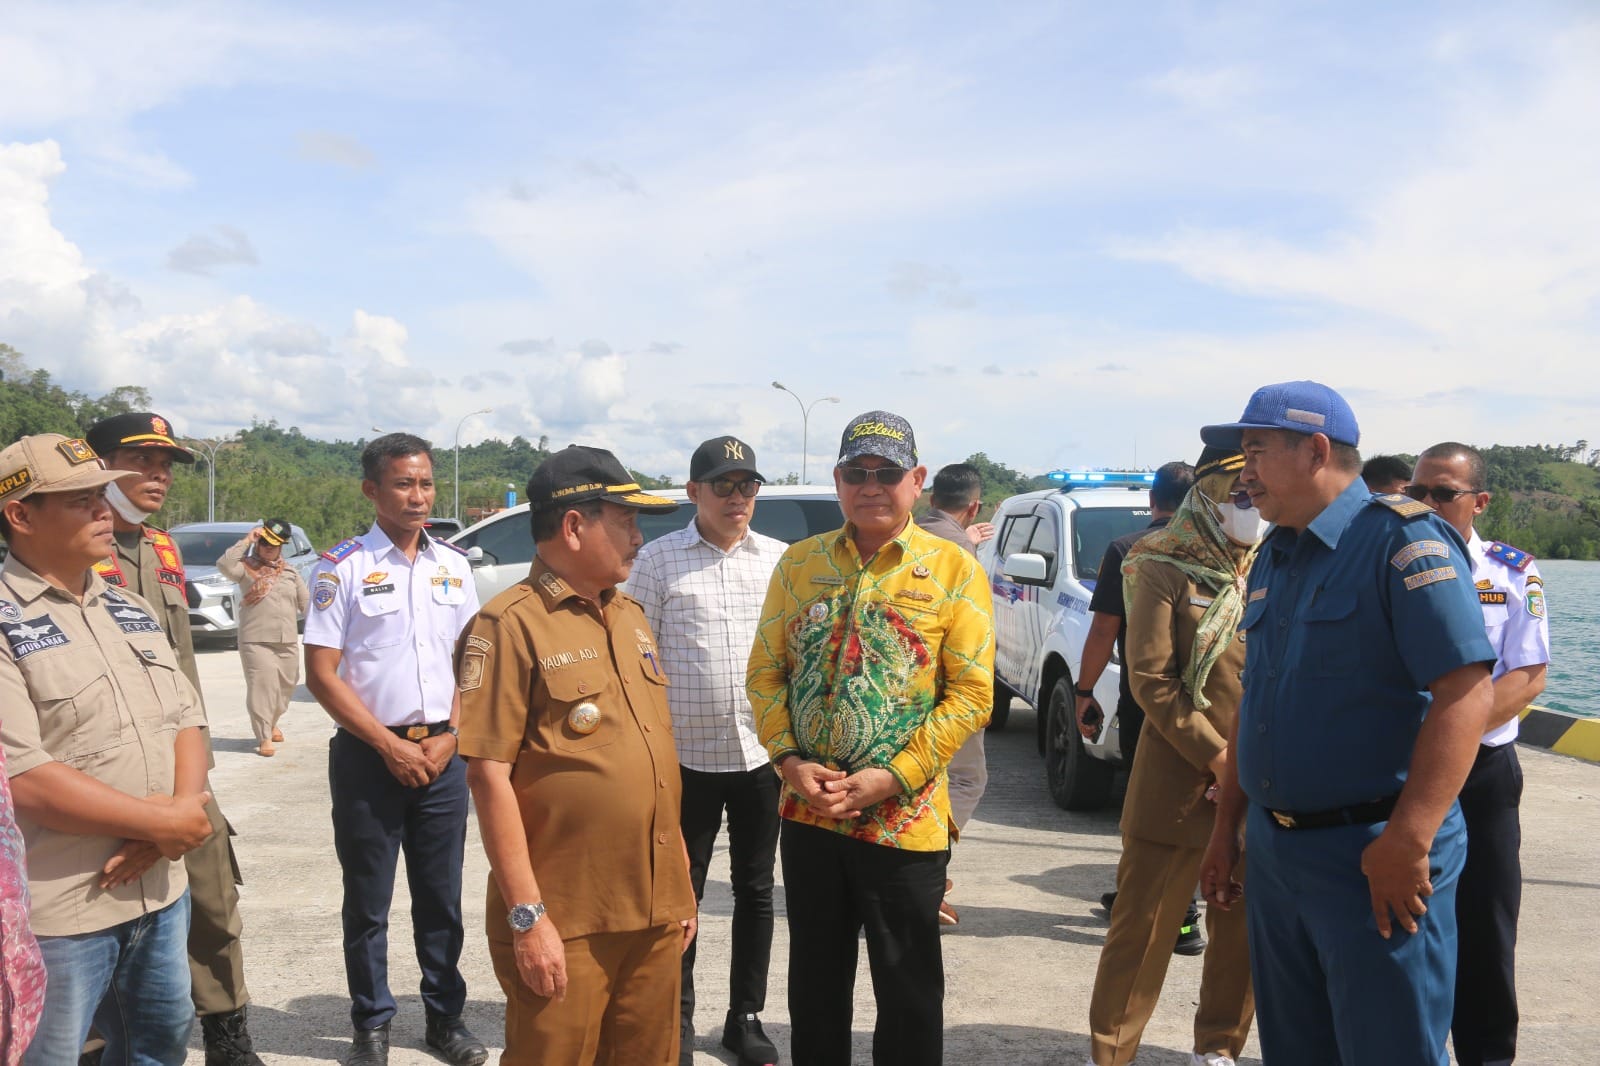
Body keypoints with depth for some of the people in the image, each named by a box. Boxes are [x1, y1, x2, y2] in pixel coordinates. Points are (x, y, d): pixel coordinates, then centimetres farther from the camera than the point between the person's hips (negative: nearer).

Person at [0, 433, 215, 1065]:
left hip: (162, 891, 7)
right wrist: (164, 823, -16)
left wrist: (178, 814, -10)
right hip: (57, 912, -6)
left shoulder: (132, 610, 10)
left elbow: (186, 721, 9)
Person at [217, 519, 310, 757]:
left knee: (286, 686, 15)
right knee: (262, 687, -9)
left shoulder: (290, 572, 13)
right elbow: (225, 565, -22)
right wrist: (247, 540, -16)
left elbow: (306, 602, 18)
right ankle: (264, 737, -1)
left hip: (288, 641, 5)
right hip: (256, 641, -5)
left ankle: (271, 723, 38)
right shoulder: (246, 568, -1)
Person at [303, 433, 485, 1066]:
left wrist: (449, 737, -2)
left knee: (441, 896, 12)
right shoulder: (343, 567, -6)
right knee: (368, 902, 8)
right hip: (369, 754, -3)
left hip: (442, 753, 4)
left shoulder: (452, 565, 7)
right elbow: (321, 674, -8)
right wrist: (390, 746, -11)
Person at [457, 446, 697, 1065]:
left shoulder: (630, 618, 12)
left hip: (655, 916, 7)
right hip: (563, 928, -7)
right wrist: (527, 915, -17)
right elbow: (490, 775, -15)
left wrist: (680, 886, 15)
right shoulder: (511, 625, -12)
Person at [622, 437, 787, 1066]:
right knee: (682, 892, 9)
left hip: (763, 753, 2)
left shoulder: (781, 560, 5)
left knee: (755, 889, 13)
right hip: (686, 755, -2)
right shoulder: (658, 560, -2)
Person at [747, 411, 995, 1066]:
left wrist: (891, 777, -16)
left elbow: (972, 693, -9)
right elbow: (766, 671, 6)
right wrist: (790, 761, -9)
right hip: (806, 814, 3)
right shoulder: (800, 563, 5)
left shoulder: (953, 570, -5)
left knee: (908, 992, 10)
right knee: (815, 981, 19)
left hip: (904, 820, -3)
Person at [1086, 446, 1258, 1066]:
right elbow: (1150, 678, -10)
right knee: (1144, 926, 4)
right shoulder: (1163, 568, -6)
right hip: (1179, 779, -4)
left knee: (1244, 929, 12)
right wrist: (1216, 755, -14)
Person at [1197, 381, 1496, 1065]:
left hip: (1372, 855, -8)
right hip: (1273, 849, 8)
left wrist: (1407, 842, -24)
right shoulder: (1272, 558, 12)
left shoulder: (1402, 539, -13)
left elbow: (1464, 694, -21)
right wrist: (1226, 827, 17)